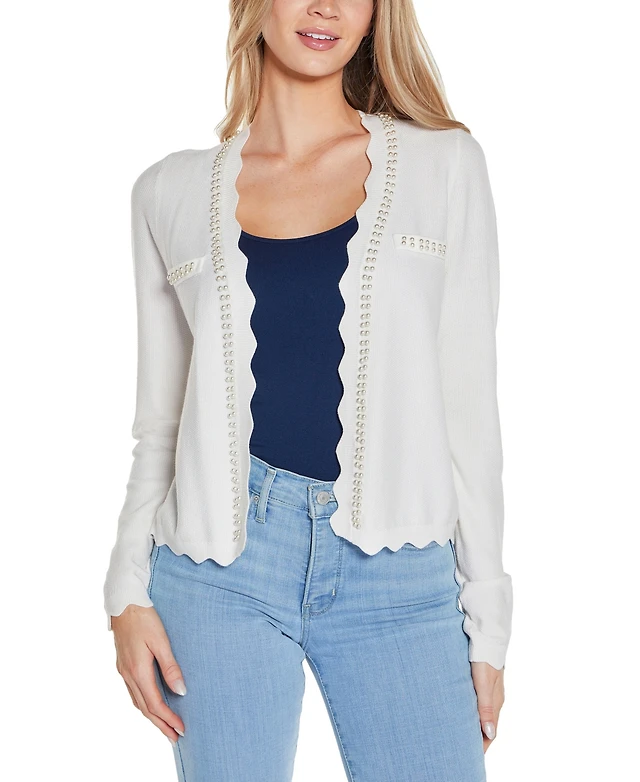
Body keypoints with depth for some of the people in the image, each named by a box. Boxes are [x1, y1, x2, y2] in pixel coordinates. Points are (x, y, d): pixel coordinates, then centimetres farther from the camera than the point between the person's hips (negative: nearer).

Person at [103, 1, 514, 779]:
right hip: (221, 564, 1)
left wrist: (486, 620, 3)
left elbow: (469, 402, 4)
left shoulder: (444, 165, 4)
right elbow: (158, 421, 11)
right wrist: (129, 593, 3)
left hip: (399, 578, 0)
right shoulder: (172, 190, 7)